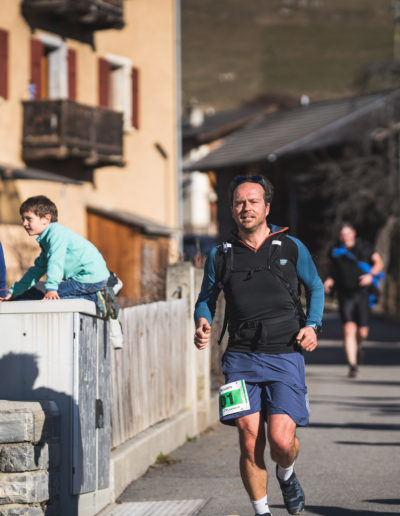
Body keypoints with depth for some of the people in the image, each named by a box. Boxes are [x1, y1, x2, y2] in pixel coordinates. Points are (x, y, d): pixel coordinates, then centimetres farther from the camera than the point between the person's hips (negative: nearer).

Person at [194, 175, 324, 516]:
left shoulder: (291, 248, 5)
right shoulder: (221, 255, 6)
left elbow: (316, 287, 18)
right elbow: (206, 298, 19)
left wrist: (313, 325, 1)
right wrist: (202, 324, -3)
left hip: (286, 357, -1)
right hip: (242, 359, 1)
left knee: (281, 440, -13)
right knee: (250, 443, -6)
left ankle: (287, 475, 23)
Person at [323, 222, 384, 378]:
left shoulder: (364, 246, -2)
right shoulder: (335, 251, 1)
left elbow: (379, 262, 4)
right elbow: (332, 270, 17)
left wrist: (371, 275, -14)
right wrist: (329, 281, -3)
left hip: (362, 293, 0)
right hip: (345, 295, 0)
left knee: (363, 332, 3)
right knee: (349, 330, -13)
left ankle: (357, 346, 41)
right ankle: (352, 366, -11)